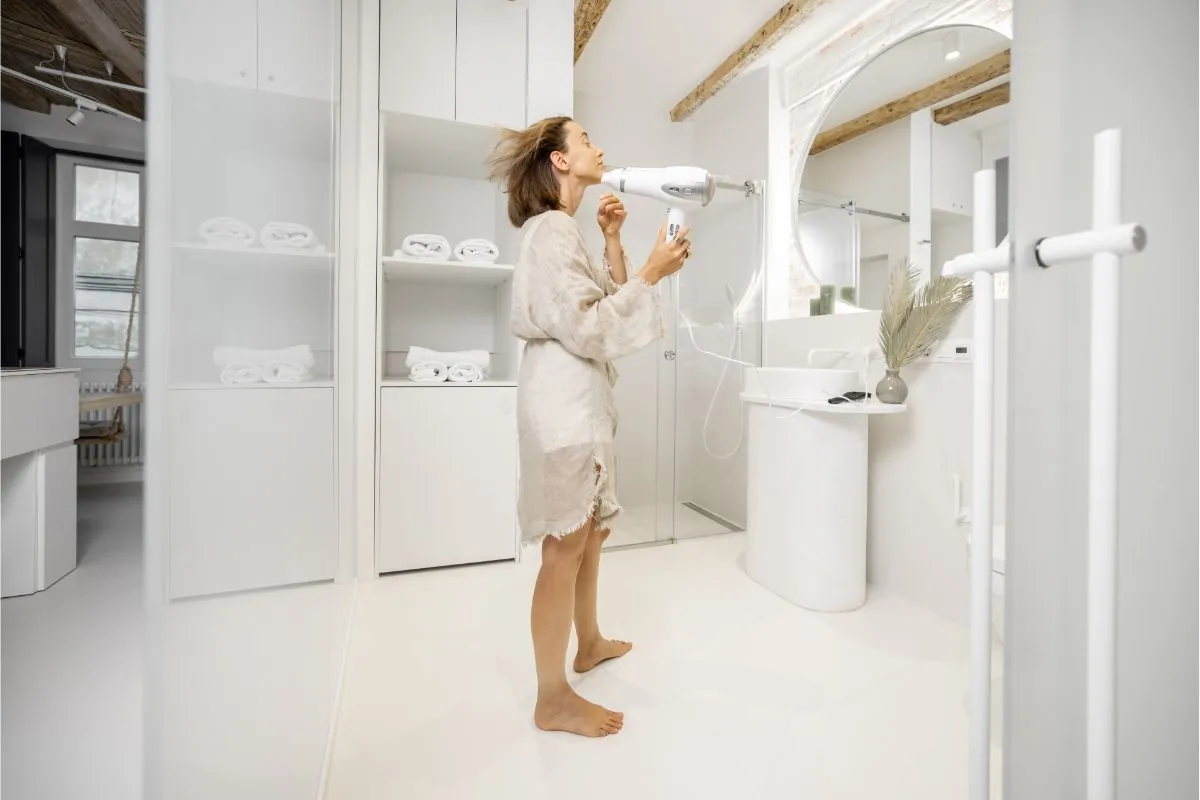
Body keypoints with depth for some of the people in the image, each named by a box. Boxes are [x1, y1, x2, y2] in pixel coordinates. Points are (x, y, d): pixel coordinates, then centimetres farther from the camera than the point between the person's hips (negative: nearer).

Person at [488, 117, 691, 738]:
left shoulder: (561, 230, 22)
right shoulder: (551, 229, -10)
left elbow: (604, 298, 19)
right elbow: (586, 327, -20)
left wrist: (612, 240, 13)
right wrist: (651, 273, -14)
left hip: (581, 397, 11)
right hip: (563, 396, -11)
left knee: (591, 529, 20)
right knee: (565, 544, -3)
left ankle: (589, 643, 40)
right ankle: (552, 700, 14)